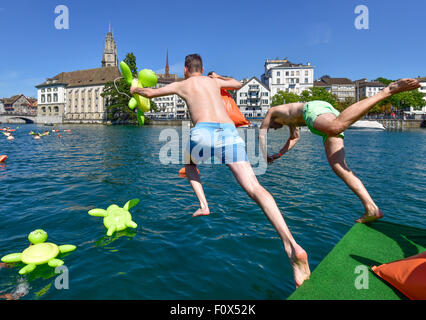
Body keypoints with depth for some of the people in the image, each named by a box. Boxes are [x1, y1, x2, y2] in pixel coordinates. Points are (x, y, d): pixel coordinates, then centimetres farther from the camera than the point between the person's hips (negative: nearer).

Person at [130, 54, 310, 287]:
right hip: (230, 131, 3)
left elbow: (150, 93, 40)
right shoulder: (213, 81, 33)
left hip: (203, 131, -2)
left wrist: (135, 89, 61)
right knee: (254, 188, -13)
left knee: (188, 162, 34)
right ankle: (291, 245, -29)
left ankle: (203, 205, 14)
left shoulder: (182, 85, 27)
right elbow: (237, 84, 52)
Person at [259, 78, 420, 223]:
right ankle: (371, 209, -22)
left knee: (336, 127, -42)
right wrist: (277, 155, 61)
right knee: (339, 166, -9)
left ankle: (387, 90, -44)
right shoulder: (291, 119, 49)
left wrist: (264, 159, 29)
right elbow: (294, 138, 60)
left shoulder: (272, 111, 31)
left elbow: (261, 133, 25)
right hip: (330, 114, 7)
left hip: (314, 108, -7)